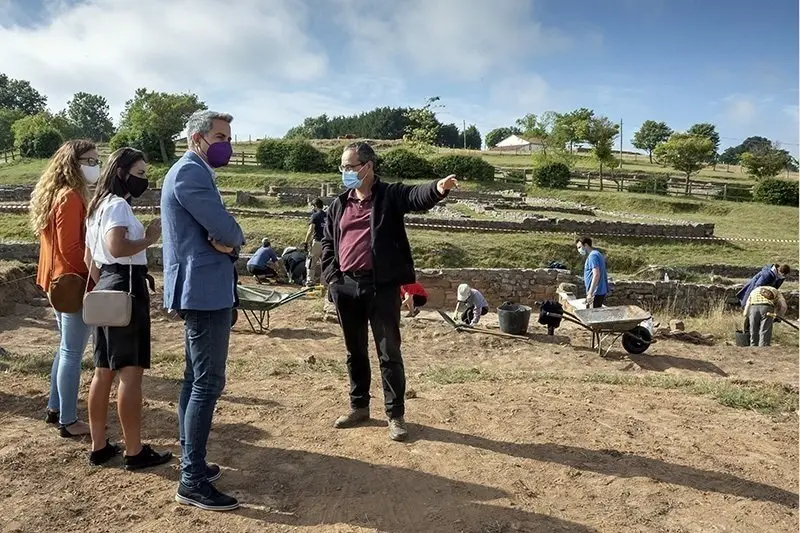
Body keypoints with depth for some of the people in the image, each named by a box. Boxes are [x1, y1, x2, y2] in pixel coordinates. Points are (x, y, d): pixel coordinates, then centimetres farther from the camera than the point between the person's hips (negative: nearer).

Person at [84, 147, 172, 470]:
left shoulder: (98, 206, 19)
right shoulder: (118, 204, -11)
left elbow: (89, 258, 22)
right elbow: (117, 248, -27)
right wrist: (149, 238, -13)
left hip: (105, 289, 10)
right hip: (126, 288, -10)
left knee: (104, 371, 12)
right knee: (131, 372, -5)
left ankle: (99, 446, 21)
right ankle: (134, 452, 3)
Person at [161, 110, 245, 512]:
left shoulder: (190, 171, 19)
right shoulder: (191, 172, -15)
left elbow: (215, 231, 16)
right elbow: (227, 230, -22)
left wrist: (225, 241, -6)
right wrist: (234, 238, 0)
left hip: (198, 287, 11)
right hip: (204, 288, -11)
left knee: (196, 380, 15)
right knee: (208, 383, -7)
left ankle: (190, 464, 26)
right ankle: (193, 482, 0)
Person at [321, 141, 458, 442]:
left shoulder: (390, 195, -2)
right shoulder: (339, 204, 12)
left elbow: (417, 197, -22)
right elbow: (327, 243, 17)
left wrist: (438, 189, -45)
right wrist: (331, 276, 3)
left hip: (382, 286, -5)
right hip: (346, 287, 5)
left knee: (389, 352, 1)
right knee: (355, 351, 15)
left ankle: (396, 415, 14)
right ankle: (359, 407, 31)